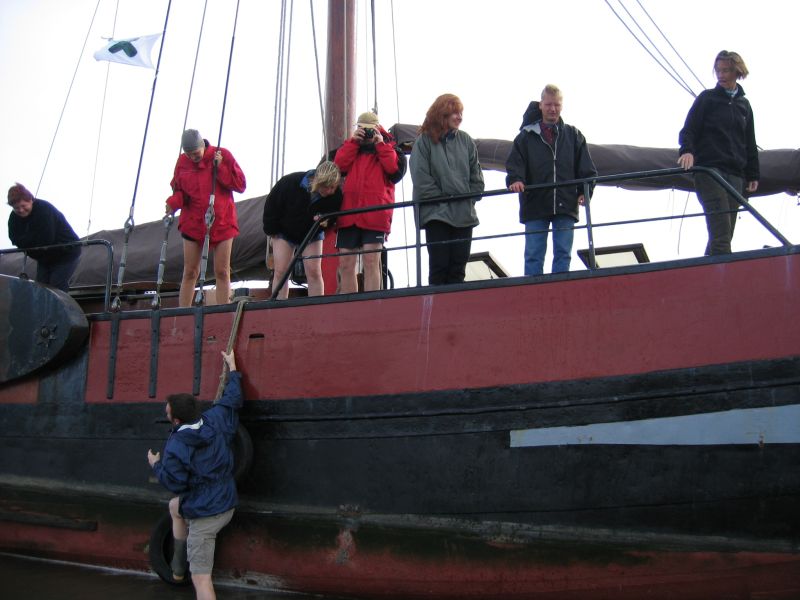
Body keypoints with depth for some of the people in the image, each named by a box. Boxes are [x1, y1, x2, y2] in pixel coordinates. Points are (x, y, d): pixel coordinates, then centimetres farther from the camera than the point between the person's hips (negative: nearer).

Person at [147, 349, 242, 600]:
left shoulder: (175, 447, -22)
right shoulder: (215, 419, -5)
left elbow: (175, 484, -17)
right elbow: (232, 398, 11)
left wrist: (156, 465, 1)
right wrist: (232, 368, 24)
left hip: (204, 514, -8)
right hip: (227, 503, 8)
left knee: (201, 578, -3)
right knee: (175, 506, 36)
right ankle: (178, 568, 42)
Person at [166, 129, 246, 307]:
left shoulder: (222, 155, -4)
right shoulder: (182, 161, 2)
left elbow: (240, 185, -6)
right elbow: (178, 189, 8)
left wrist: (221, 168, -17)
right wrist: (174, 202, -13)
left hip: (222, 222, -1)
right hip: (192, 223, 2)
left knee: (222, 272, 0)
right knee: (189, 273, 4)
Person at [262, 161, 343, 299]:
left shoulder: (336, 195, -26)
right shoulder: (291, 182, -30)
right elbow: (271, 205, -14)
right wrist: (273, 232, -8)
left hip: (311, 235, 1)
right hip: (284, 232, -1)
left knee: (314, 272, -9)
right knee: (280, 272, -6)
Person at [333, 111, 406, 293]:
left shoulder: (389, 146, 13)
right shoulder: (351, 146, 21)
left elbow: (396, 170, -6)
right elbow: (339, 165, 2)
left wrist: (381, 145, -4)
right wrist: (353, 141, -2)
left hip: (375, 213, -4)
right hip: (348, 212, 4)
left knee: (371, 262, -9)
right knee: (345, 264, 3)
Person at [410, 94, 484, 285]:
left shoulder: (466, 140, 10)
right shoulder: (424, 141, -2)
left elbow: (476, 175, 12)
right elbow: (421, 178, -7)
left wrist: (470, 199, 0)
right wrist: (443, 199, -10)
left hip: (464, 214, 4)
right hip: (436, 214, -4)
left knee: (458, 266, 4)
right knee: (439, 265, -5)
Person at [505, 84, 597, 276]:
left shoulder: (574, 135, 12)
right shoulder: (527, 136, 8)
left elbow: (586, 169, 9)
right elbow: (514, 164, 1)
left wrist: (584, 191, -5)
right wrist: (515, 180, -20)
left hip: (566, 206, 1)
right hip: (535, 205, -1)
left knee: (563, 254, 2)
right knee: (534, 255, -1)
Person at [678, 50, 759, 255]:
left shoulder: (744, 105, 19)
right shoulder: (707, 98, 6)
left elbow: (750, 143, 22)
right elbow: (688, 130, -1)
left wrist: (753, 174, 18)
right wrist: (687, 151, -21)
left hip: (735, 175, 5)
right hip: (709, 170, -5)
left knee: (724, 235, 0)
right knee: (721, 233, -17)